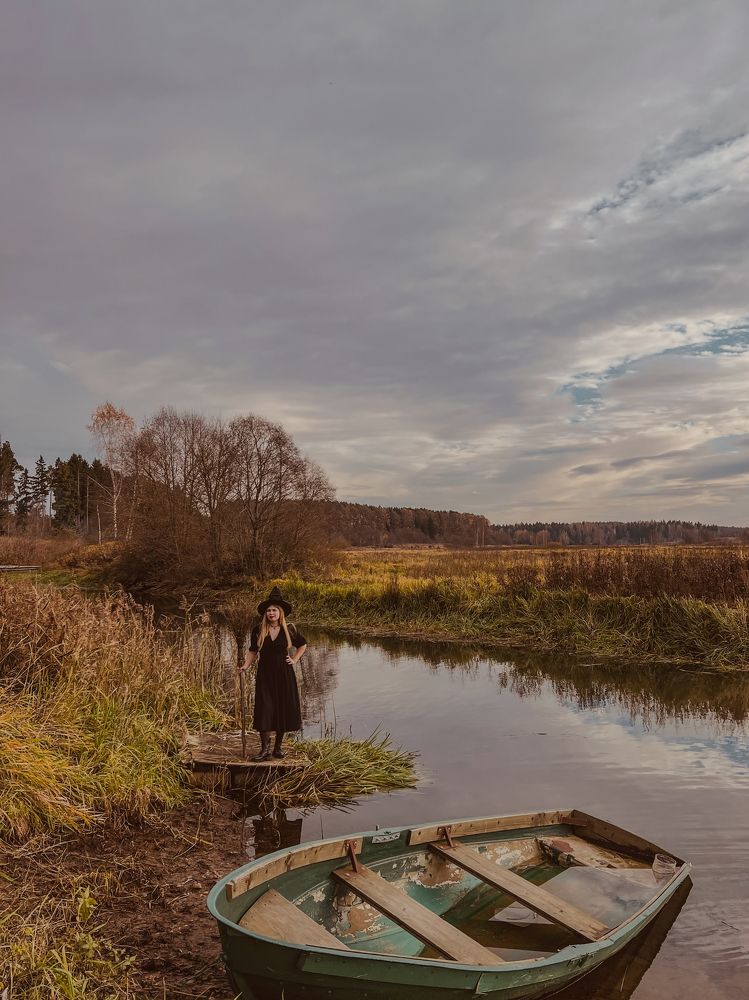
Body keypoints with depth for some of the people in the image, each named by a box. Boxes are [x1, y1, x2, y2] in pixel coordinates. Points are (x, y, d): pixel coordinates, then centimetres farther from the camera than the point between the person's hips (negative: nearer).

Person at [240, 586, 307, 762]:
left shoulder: (289, 629, 0)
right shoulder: (258, 630, 0)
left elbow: (302, 644, 16)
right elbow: (253, 651, 8)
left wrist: (295, 660, 5)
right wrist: (246, 665, -8)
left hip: (284, 675, 1)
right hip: (265, 674, 0)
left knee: (283, 709, 4)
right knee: (264, 710, -5)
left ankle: (278, 746, 19)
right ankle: (265, 748, 2)